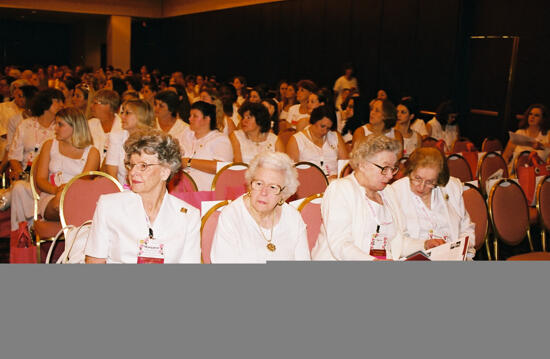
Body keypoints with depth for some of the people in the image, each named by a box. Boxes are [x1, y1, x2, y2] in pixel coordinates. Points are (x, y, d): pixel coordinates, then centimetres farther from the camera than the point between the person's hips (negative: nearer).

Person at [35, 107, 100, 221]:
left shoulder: (92, 152, 11)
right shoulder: (50, 145, 19)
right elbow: (40, 179, 10)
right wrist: (56, 190, -12)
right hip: (50, 199, 2)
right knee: (60, 198, -37)